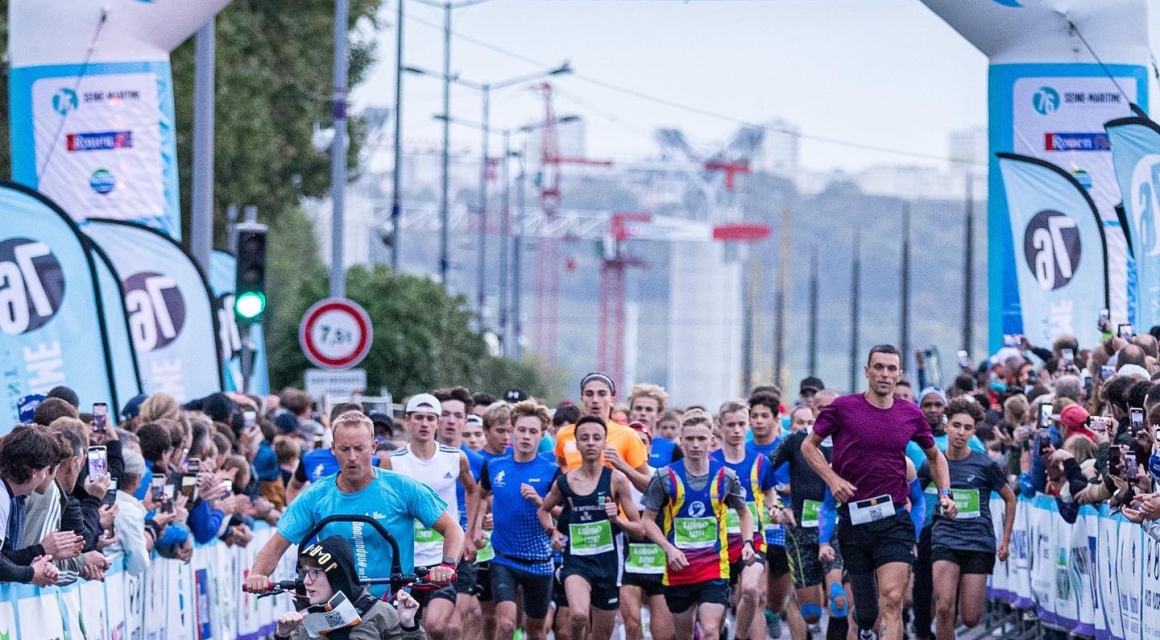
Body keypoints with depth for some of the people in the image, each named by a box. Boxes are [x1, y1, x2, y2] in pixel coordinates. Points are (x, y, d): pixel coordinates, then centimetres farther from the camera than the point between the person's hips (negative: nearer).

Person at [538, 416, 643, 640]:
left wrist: (617, 519, -18)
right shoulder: (564, 482, 1)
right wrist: (552, 532, 5)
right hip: (576, 560, -1)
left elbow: (639, 529, 0)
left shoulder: (616, 480, -4)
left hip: (608, 562, 1)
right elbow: (544, 510, 23)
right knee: (578, 615, -31)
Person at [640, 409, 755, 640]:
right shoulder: (665, 477, -5)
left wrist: (747, 543, -2)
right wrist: (669, 549, -14)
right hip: (678, 569, 1)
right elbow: (648, 520, 1)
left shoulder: (725, 477, -1)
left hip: (714, 568, -1)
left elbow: (744, 513, 16)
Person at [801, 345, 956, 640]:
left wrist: (944, 493, 8)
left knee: (892, 599, -16)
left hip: (895, 519, 0)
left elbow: (934, 456, 23)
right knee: (863, 605, 10)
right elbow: (809, 445, 10)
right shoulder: (844, 408, -1)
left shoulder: (911, 415, 5)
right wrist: (832, 478, -5)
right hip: (853, 515, 0)